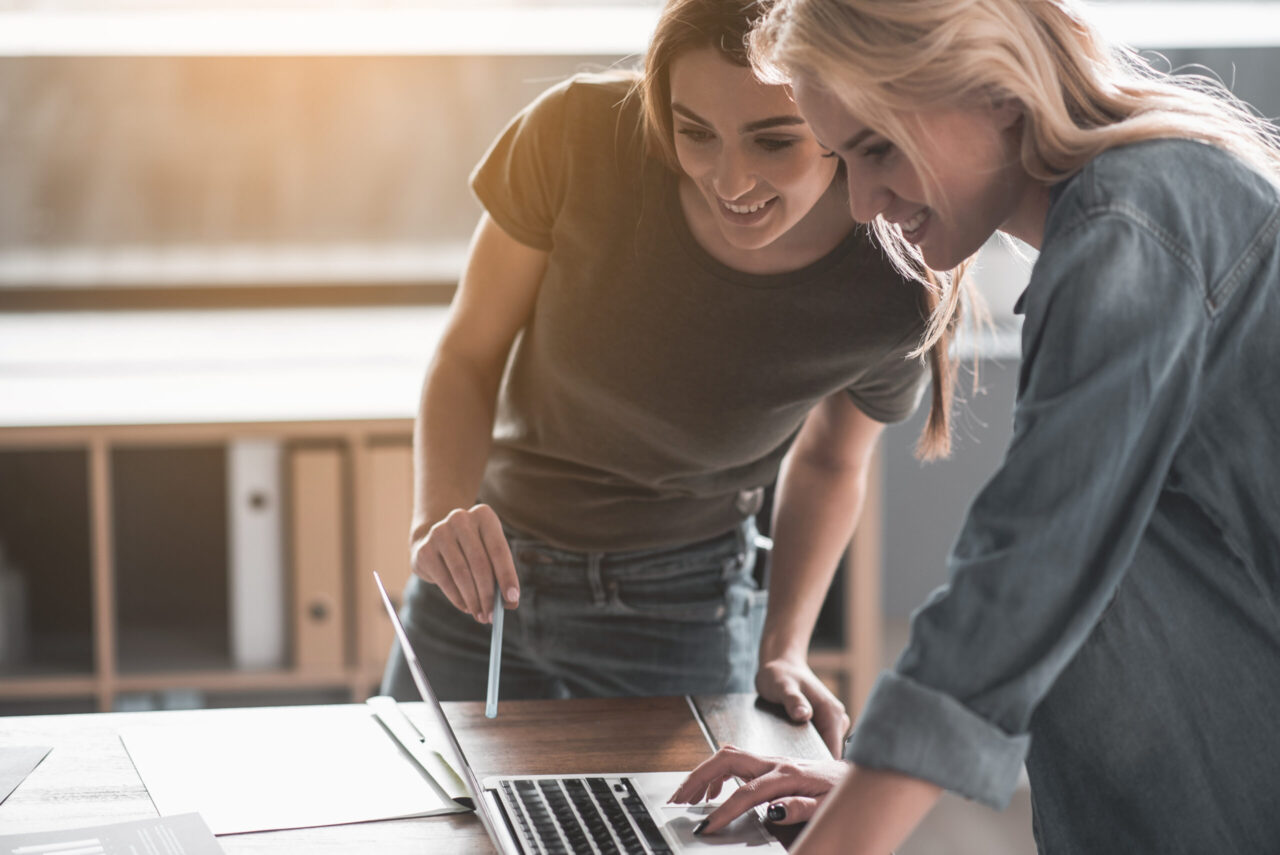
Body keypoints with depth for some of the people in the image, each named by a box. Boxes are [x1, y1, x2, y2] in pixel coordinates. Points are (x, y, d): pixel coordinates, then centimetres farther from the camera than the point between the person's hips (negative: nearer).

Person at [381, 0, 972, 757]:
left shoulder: (893, 292, -22)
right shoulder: (581, 136, -25)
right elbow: (470, 355, -11)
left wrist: (784, 652, -11)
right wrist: (441, 520, -29)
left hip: (682, 615, -1)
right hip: (492, 577, 1)